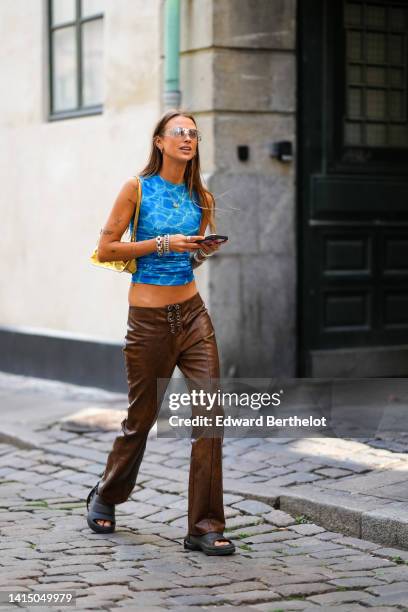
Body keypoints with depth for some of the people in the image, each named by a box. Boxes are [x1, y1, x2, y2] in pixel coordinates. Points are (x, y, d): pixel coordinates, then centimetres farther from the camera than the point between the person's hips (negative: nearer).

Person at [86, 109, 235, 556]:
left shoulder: (200, 197, 9)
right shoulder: (137, 188, -4)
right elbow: (105, 250, -6)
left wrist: (207, 249, -2)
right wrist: (162, 243, -14)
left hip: (192, 313, 4)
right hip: (148, 319, -4)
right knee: (141, 417, 8)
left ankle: (205, 527, -3)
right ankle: (105, 497, 36)